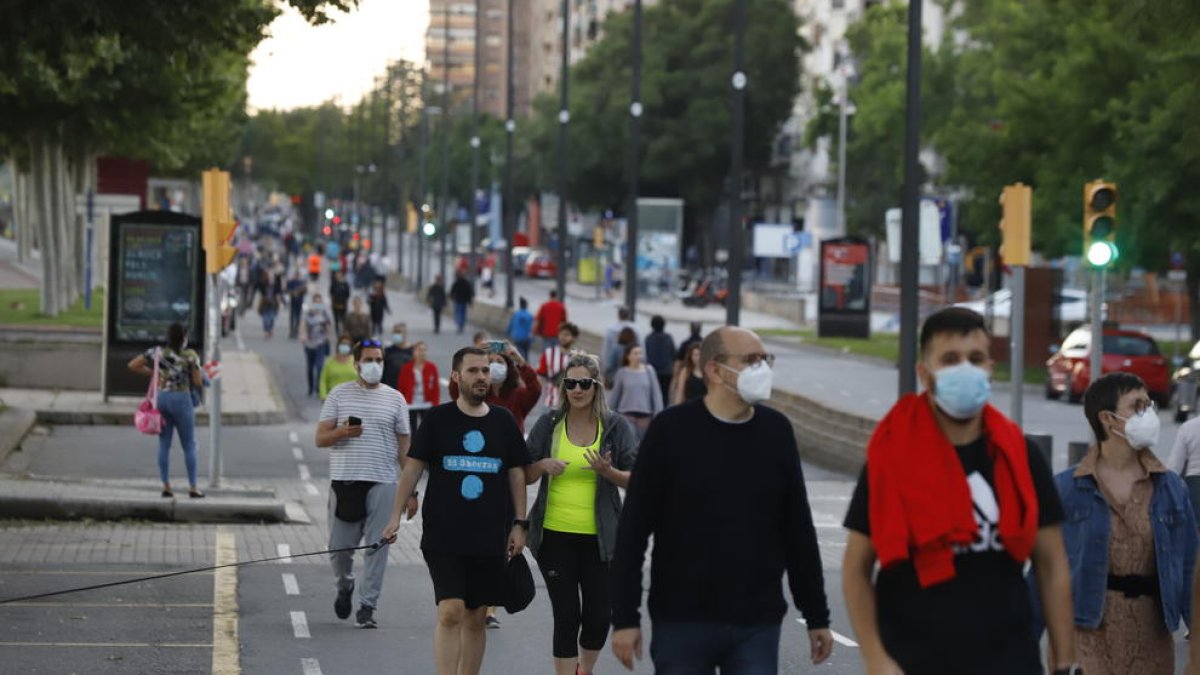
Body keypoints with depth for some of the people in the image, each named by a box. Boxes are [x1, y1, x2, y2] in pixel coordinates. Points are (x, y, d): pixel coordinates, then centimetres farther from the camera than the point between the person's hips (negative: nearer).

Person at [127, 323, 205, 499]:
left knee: (164, 444, 7)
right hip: (181, 399, -3)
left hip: (161, 398, 3)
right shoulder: (190, 355, -8)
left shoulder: (157, 352, 2)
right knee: (189, 446, 6)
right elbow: (198, 382, -8)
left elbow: (133, 365, 5)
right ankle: (193, 488, 4)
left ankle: (166, 486, 4)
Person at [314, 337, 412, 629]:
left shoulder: (394, 399, 10)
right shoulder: (339, 394, 7)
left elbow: (404, 447, 10)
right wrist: (343, 432, -16)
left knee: (377, 547, -3)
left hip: (382, 482, 0)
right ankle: (344, 587, 31)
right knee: (339, 546, 3)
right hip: (344, 480, 0)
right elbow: (320, 439, 6)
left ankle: (367, 605, 5)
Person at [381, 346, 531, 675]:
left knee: (475, 618, 7)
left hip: (490, 537, 3)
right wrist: (396, 516, -6)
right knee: (450, 613, -13)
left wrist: (519, 524, 9)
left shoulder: (503, 421, 8)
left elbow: (516, 473, 14)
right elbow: (413, 467, 1)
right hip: (443, 536, -3)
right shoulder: (438, 419, 0)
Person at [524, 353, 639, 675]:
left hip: (599, 536, 0)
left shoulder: (616, 426, 1)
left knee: (599, 614, 3)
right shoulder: (548, 424, 3)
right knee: (567, 614, -2)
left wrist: (608, 471, -18)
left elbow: (635, 479, 1)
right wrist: (543, 465, -13)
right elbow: (525, 476, 8)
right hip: (555, 534, 0)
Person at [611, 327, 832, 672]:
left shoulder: (775, 431, 5)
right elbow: (633, 530, -3)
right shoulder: (671, 430, -5)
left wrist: (817, 617, 12)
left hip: (758, 626, 2)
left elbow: (799, 530, 12)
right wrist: (625, 618, -8)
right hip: (682, 625, -2)